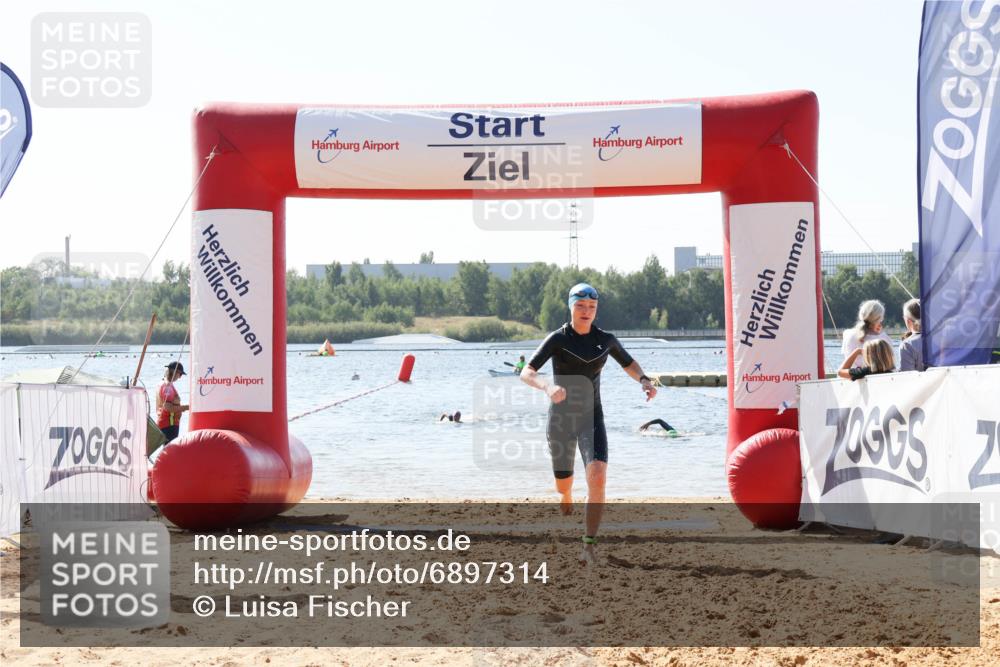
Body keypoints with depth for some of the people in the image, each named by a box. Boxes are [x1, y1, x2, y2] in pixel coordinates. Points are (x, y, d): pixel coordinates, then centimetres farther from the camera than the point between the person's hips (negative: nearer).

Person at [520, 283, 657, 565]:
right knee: (564, 486, 11)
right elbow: (526, 373, -17)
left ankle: (589, 544, -19)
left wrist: (643, 380, -3)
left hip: (591, 418, 1)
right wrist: (547, 387, -38)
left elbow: (629, 364, 20)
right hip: (560, 418, -1)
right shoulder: (557, 339, -8)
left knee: (597, 477, -23)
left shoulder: (605, 340, 2)